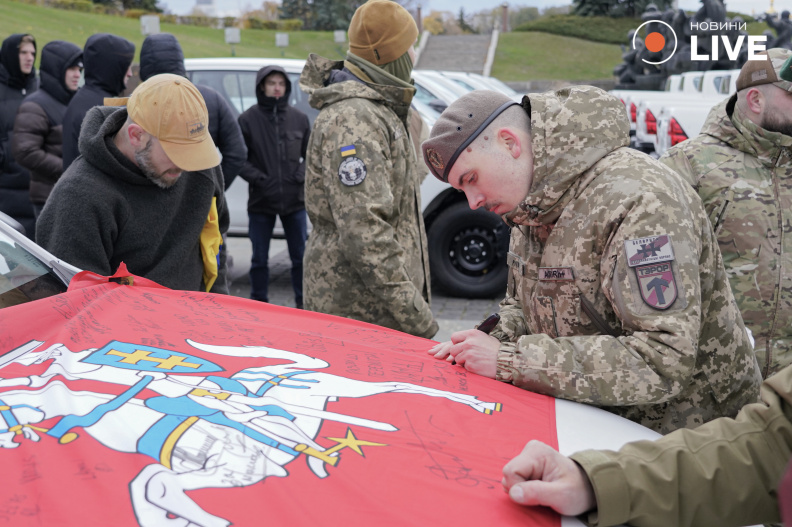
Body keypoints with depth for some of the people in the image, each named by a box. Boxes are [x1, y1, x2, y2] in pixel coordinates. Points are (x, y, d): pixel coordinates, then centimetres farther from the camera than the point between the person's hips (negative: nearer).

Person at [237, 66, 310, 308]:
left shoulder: (299, 118, 4)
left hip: (295, 200, 2)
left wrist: (302, 174, -4)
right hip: (260, 201, -2)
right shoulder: (248, 119, -3)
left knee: (300, 256, 9)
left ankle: (303, 304, 21)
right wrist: (258, 178, -12)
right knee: (260, 259, 9)